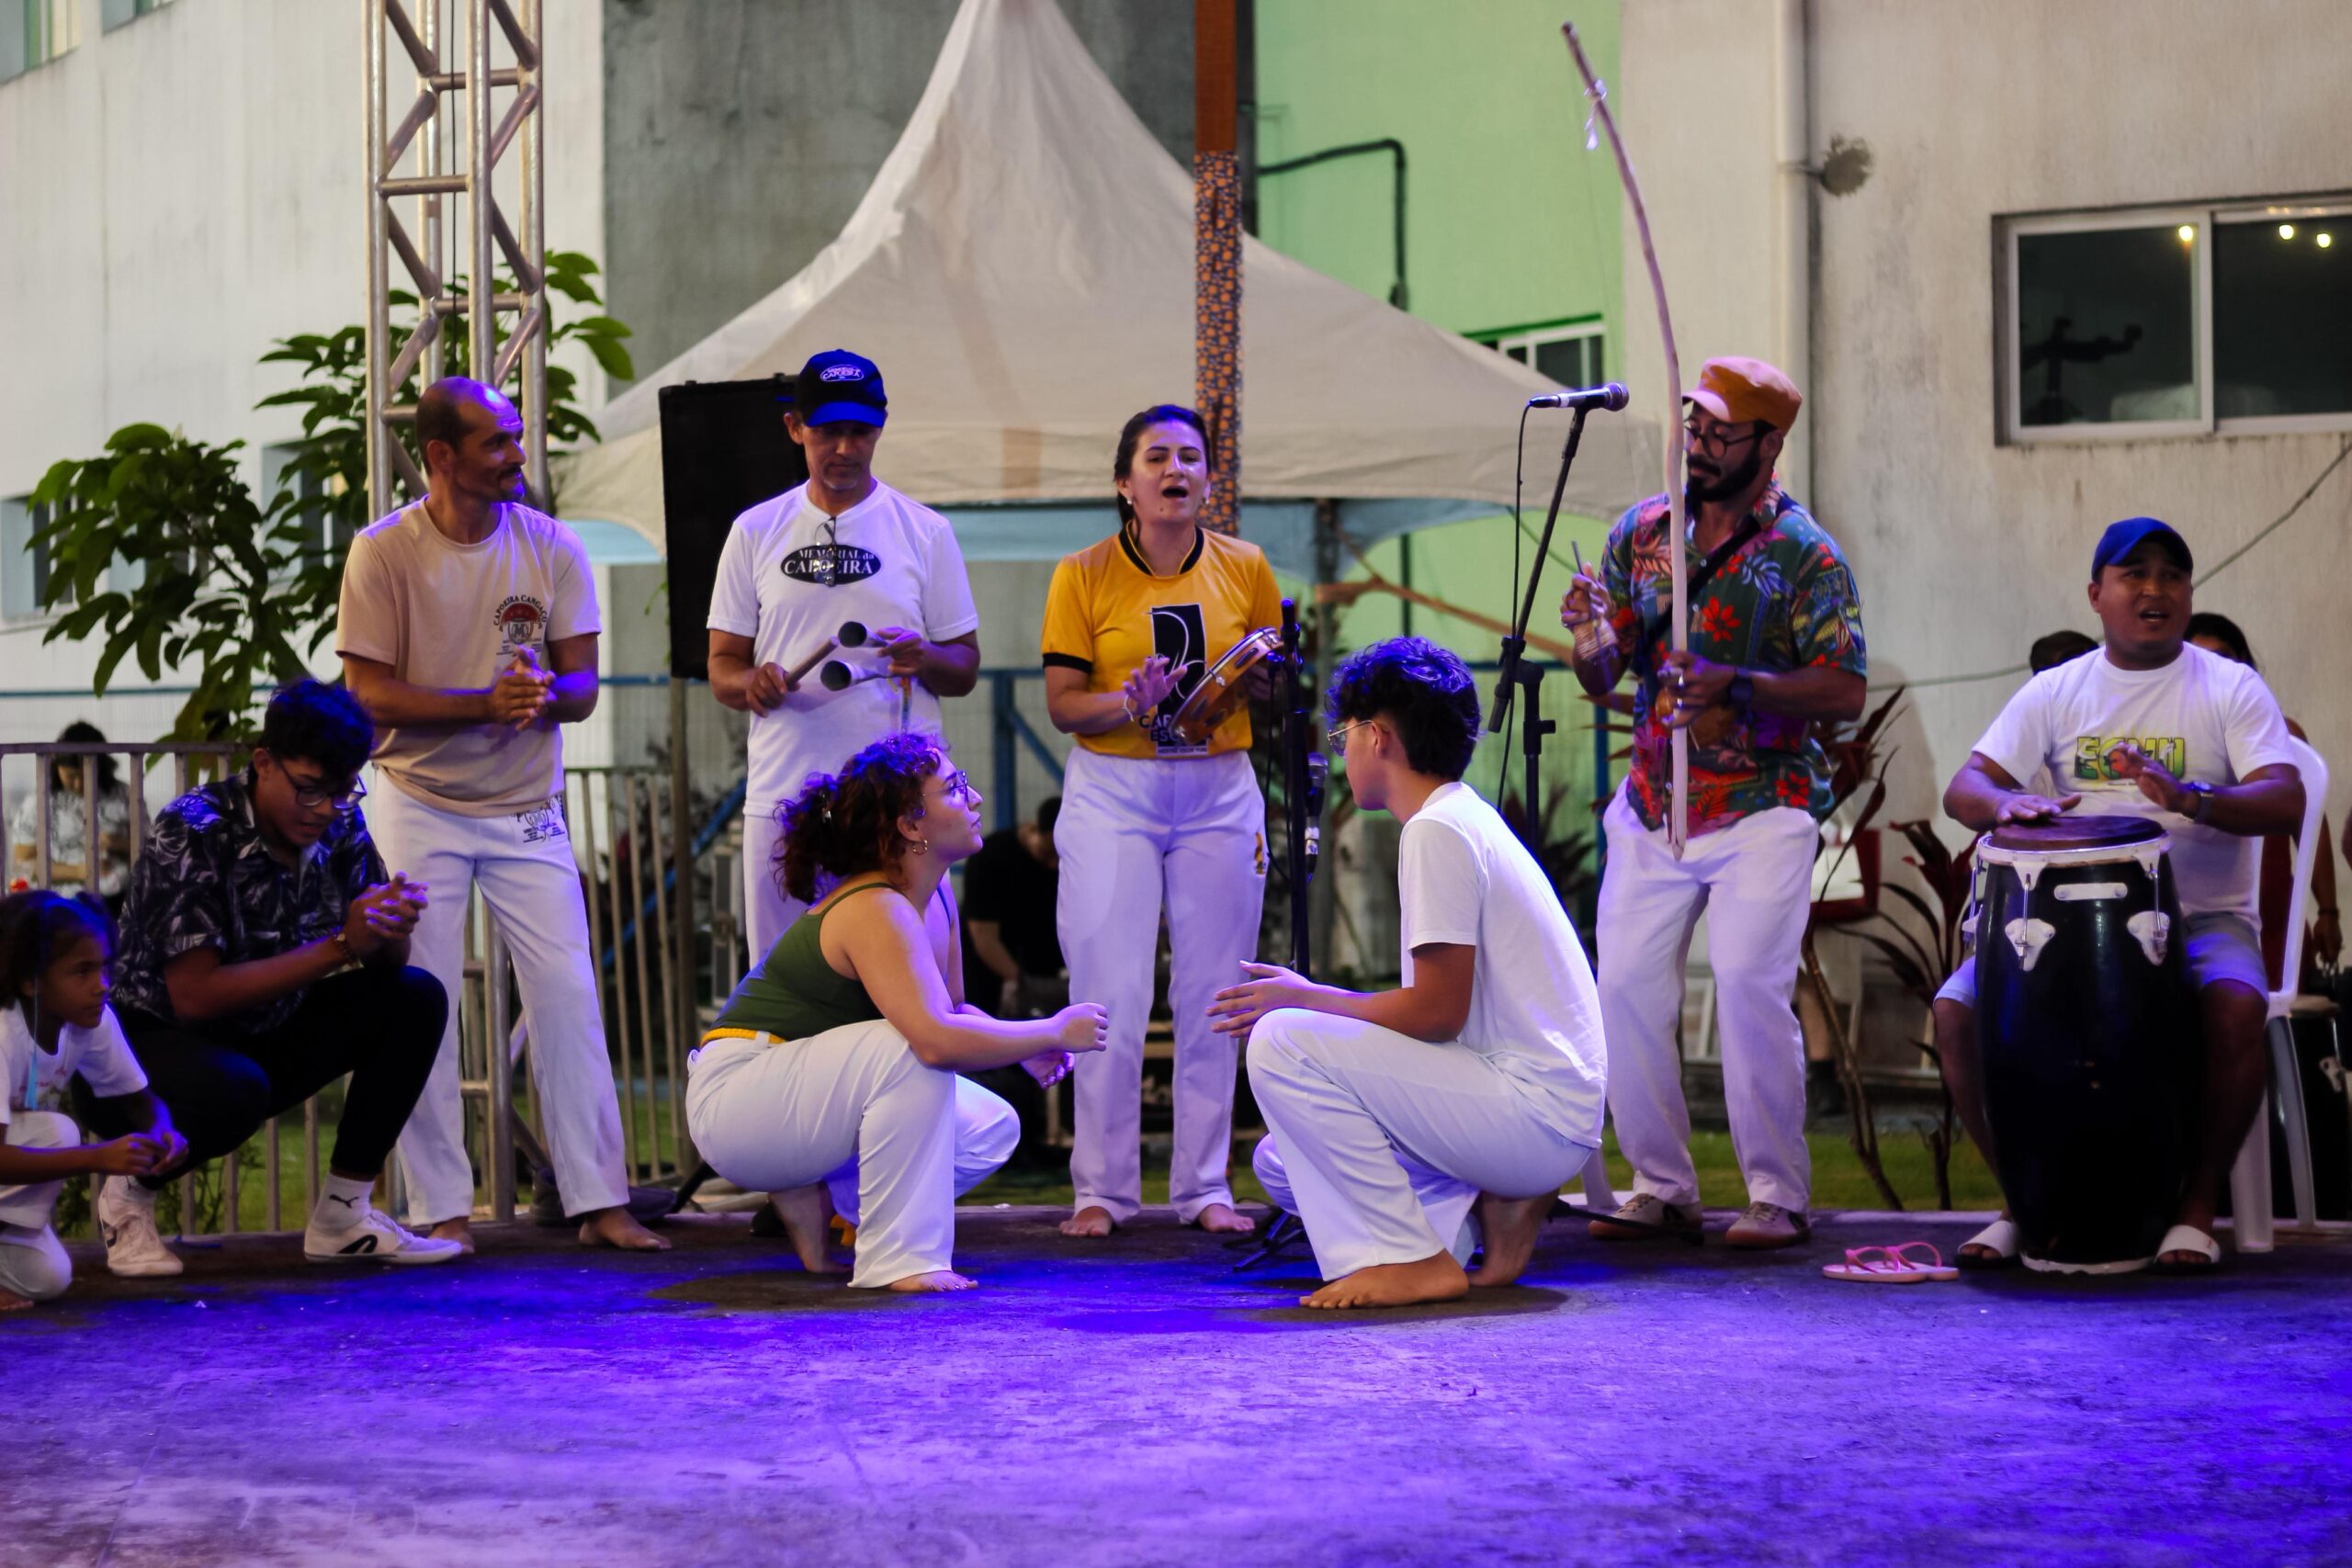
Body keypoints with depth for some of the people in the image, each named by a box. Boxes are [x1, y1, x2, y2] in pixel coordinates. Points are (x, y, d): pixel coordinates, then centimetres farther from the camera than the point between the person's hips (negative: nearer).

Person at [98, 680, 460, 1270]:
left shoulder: (339, 827, -4)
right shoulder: (191, 833, -23)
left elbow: (388, 965, -1)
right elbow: (194, 996, -29)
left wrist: (391, 928, -27)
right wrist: (340, 946, -32)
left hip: (260, 1039, 7)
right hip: (151, 1043, -7)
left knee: (416, 1000, -11)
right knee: (234, 1087, -39)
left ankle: (342, 1216, -3)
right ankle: (131, 1188, -6)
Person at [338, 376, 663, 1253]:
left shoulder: (552, 548, -1)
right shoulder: (383, 554, -9)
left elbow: (582, 687, 0)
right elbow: (370, 693, -13)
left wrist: (545, 693, -24)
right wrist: (488, 703, -24)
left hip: (528, 810, 2)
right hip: (421, 807, -2)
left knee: (567, 998, -3)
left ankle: (598, 1202, 1)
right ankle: (441, 1209, 6)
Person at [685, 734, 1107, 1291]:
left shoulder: (935, 897, 4)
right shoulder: (875, 911, -25)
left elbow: (953, 1010, 15)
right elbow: (936, 1037, -39)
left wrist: (1026, 1046, -5)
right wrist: (1054, 1032, -25)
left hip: (811, 1091, 9)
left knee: (991, 1130, -1)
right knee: (910, 1049, -32)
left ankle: (819, 1194, 8)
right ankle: (897, 1259, -25)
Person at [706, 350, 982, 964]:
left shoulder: (926, 532, 7)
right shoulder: (755, 532, 11)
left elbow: (965, 669, 9)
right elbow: (723, 666, 12)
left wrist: (924, 659, -14)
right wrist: (753, 683, -12)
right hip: (783, 795, 2)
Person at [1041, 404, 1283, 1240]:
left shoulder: (1245, 568, 5)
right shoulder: (1082, 575, -1)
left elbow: (1282, 688, 13)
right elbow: (1062, 702, -2)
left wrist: (1267, 680, -10)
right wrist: (1129, 705, -21)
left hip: (1219, 791, 2)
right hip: (1111, 794, -2)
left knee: (1211, 996, 2)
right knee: (1111, 996, -5)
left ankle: (1204, 1187, 10)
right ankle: (1103, 1188, 3)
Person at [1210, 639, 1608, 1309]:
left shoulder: (1438, 830, -15)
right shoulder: (1465, 817, 17)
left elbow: (1436, 1012, -19)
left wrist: (1306, 999, -7)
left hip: (1538, 1115, -10)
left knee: (1283, 1042, -18)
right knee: (1282, 1163, 14)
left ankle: (1410, 1260, -13)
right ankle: (1493, 1209, 5)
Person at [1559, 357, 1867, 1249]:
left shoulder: (1805, 554, -5)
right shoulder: (1642, 532, 8)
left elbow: (1846, 692, -10)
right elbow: (1601, 680, 10)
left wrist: (1739, 685, -22)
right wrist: (1589, 634, -13)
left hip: (1761, 812, -5)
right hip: (1653, 806, 5)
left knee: (1750, 985, -16)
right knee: (1625, 988, -2)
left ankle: (1778, 1196, -4)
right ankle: (1660, 1187, 11)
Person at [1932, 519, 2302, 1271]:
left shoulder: (2230, 687, 2)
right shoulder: (2057, 692, 10)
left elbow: (2285, 801, -11)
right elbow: (1962, 788, 4)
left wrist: (2195, 801, -32)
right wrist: (2006, 801, -22)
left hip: (2200, 917, -3)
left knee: (2234, 1006, -35)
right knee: (1957, 1008, -20)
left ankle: (2198, 1206, -16)